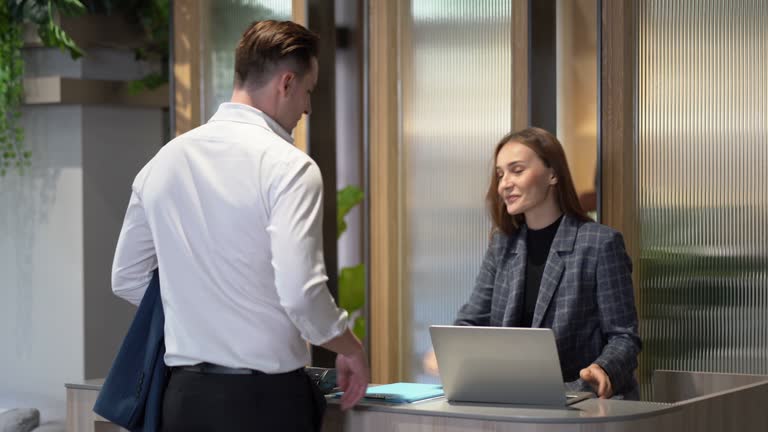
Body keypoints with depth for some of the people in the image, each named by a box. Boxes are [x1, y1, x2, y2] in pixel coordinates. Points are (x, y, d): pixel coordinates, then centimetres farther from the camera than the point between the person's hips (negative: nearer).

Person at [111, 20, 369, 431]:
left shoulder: (164, 160, 7)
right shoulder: (288, 165, -12)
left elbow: (127, 278, 14)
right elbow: (301, 293, -20)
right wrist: (351, 349, -2)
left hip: (184, 395, 6)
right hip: (265, 397, -6)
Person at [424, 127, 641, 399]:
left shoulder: (600, 244, -4)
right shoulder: (502, 244, 14)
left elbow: (623, 336, -4)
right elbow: (472, 320, 13)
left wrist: (603, 370, -25)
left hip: (586, 399, -3)